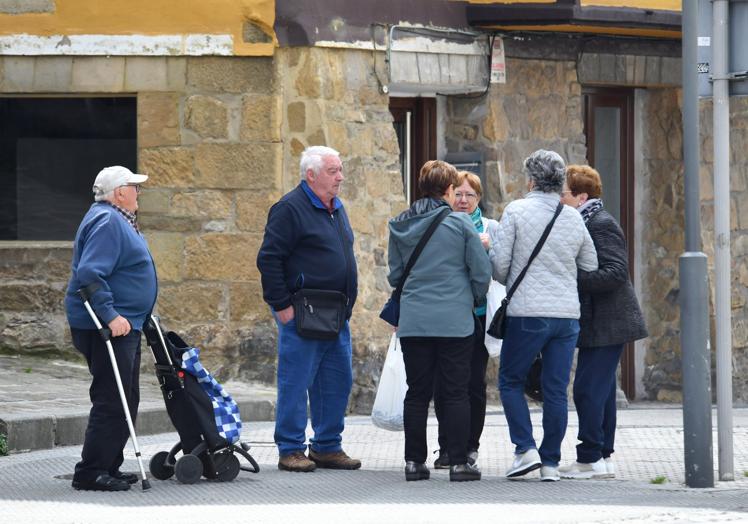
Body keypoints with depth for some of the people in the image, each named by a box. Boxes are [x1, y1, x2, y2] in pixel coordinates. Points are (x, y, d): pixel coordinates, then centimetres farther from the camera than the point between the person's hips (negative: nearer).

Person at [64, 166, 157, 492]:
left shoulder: (118, 220, 18)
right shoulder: (107, 222, -16)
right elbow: (90, 274, -26)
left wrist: (137, 317, 26)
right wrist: (110, 316, -29)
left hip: (124, 324, 11)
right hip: (106, 329, -11)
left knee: (125, 402, 16)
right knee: (112, 402, -11)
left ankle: (109, 467, 22)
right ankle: (91, 473, -10)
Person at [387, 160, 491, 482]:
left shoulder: (400, 225, 5)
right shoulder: (460, 223, -6)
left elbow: (395, 274, 12)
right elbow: (482, 272, -3)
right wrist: (473, 299, 15)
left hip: (413, 320, 3)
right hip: (455, 321, -3)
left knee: (417, 393, 9)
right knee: (455, 393, 1)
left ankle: (414, 462, 9)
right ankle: (458, 463, 0)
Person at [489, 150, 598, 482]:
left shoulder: (517, 211, -6)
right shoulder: (573, 218, 6)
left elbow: (498, 261, -7)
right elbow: (590, 266, 15)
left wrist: (508, 282, 13)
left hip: (526, 313, -4)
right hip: (567, 315, 4)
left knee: (511, 381, 11)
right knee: (556, 390, 7)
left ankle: (526, 449, -1)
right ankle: (551, 462, 8)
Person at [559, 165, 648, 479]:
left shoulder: (601, 224, -14)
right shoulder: (586, 222, 16)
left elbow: (616, 273, -22)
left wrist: (572, 279, -23)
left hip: (605, 324, -10)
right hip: (599, 322, 10)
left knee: (588, 389, -10)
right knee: (600, 389, 13)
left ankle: (590, 459, -7)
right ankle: (602, 457, 18)